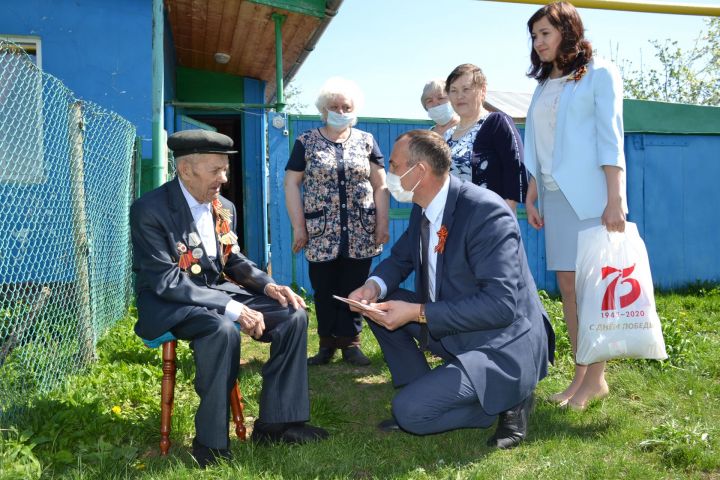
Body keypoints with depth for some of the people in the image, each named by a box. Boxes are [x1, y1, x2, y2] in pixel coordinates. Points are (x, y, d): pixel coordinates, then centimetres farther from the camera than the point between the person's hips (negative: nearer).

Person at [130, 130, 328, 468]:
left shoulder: (225, 208, 5)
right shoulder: (149, 210, -17)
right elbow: (166, 281, -24)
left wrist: (268, 284, -5)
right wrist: (231, 308, -31)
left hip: (218, 292, 7)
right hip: (168, 303, -7)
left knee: (293, 315, -10)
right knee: (223, 330, -38)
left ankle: (274, 422, -2)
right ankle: (210, 441, -20)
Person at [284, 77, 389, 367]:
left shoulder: (366, 142, 10)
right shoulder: (306, 143, 6)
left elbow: (380, 185, 9)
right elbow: (291, 184, 2)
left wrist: (382, 223, 0)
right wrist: (298, 227, -5)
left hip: (360, 234, 1)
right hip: (321, 234, -1)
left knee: (354, 290, 5)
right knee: (324, 291, 4)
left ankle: (350, 342, 15)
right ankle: (327, 343, 15)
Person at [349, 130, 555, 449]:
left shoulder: (486, 212, -25)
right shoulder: (423, 210, 1)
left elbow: (500, 305, -30)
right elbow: (400, 259, 15)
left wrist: (418, 313, -29)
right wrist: (374, 286, -9)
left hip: (502, 348, -8)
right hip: (449, 329, 9)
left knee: (410, 412, -20)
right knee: (377, 303, 2)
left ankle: (507, 400, 2)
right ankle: (420, 396, 10)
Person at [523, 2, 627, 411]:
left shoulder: (599, 73, 1)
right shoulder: (544, 86, 18)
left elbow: (610, 140, -7)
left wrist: (614, 200, -15)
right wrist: (531, 197, 11)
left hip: (590, 193, -6)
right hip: (554, 194, 6)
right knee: (569, 287, 3)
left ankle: (597, 379, 3)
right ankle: (581, 374, 9)